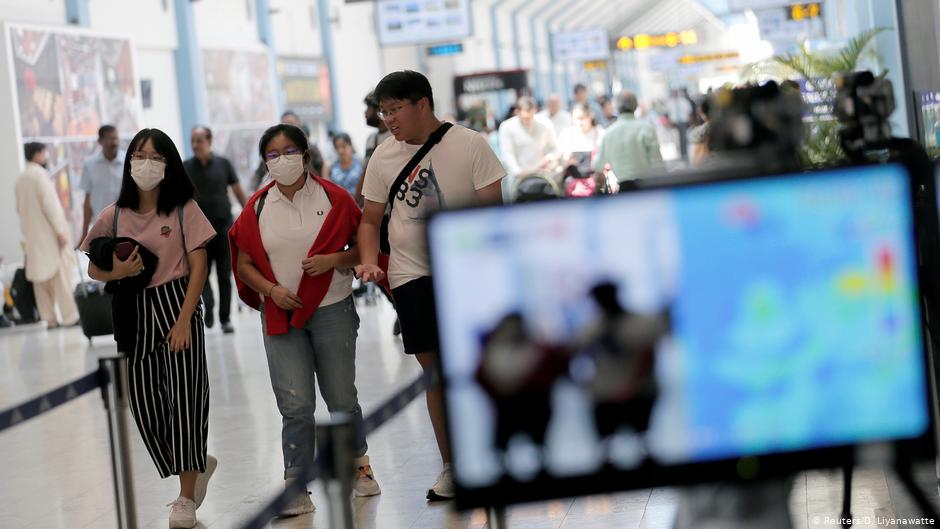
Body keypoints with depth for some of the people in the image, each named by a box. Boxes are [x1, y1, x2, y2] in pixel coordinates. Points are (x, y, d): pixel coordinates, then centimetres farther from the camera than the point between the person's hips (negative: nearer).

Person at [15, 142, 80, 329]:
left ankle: (50, 318, 8)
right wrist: (60, 231, -17)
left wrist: (29, 230, 19)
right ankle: (69, 316, -5)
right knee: (61, 274, -5)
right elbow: (49, 204, -18)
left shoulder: (20, 179, 12)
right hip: (49, 234, -8)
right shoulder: (40, 174, -12)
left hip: (32, 236, 8)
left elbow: (20, 208, 15)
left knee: (41, 277, 8)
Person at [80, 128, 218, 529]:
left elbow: (199, 266, -4)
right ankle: (198, 465, 27)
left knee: (184, 396, -7)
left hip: (177, 305, -4)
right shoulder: (114, 215, 6)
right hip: (135, 314, 4)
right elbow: (93, 270, 11)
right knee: (144, 402, 3)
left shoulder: (184, 209, -1)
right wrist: (118, 272, -12)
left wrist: (184, 320, -13)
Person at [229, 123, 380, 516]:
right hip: (281, 316, 1)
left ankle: (358, 462, 34)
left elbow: (362, 247, 1)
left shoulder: (333, 199, -3)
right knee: (295, 406, -5)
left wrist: (334, 260, -18)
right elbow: (244, 263, 7)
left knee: (341, 399, 8)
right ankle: (296, 490, 2)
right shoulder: (258, 208, 2)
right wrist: (272, 289, -9)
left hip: (332, 311, -1)